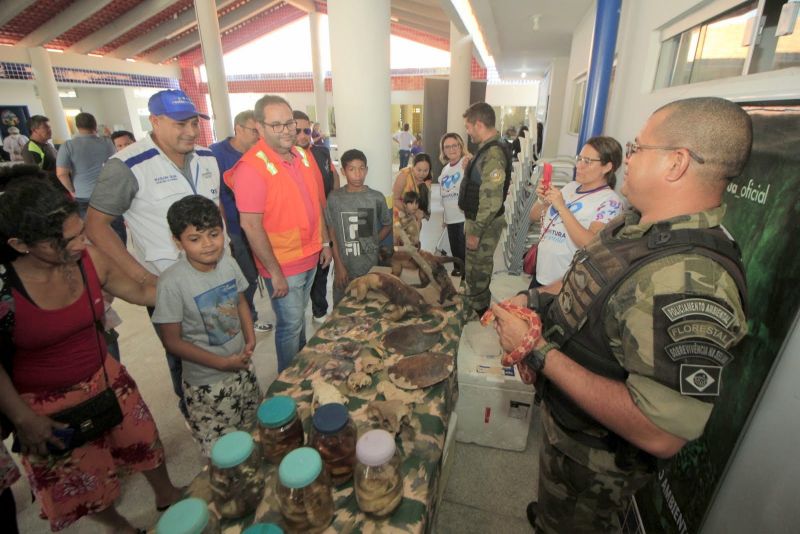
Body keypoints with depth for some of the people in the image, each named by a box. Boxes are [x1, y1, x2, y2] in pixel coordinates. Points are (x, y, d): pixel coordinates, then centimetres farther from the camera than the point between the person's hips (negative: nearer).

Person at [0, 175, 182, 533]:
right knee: (82, 484, 19)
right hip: (46, 405, -3)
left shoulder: (90, 259, -18)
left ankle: (167, 496, 53)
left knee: (143, 443, 22)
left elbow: (140, 292, -1)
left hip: (105, 379, 3)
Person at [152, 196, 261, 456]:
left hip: (243, 368, 5)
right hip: (206, 384, -5)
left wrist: (250, 336, -5)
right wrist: (222, 363, -17)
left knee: (255, 433, 24)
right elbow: (172, 341, -16)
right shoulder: (172, 282, -23)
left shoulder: (229, 263, -8)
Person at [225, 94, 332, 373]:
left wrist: (325, 242, 11)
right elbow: (251, 226, -20)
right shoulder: (252, 167, -18)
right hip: (282, 265, -6)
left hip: (310, 256, 7)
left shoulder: (304, 156, 3)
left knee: (298, 315, 23)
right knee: (291, 324, 7)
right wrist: (274, 272, -17)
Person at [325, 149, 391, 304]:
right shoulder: (334, 198, -4)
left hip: (370, 268, 0)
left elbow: (387, 225, 11)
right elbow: (332, 234, -1)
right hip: (344, 268, 0)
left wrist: (374, 243, -3)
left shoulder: (377, 197, -4)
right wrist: (339, 266, -5)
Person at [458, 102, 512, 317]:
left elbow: (492, 201, -27)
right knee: (479, 266, 22)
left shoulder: (493, 154, -25)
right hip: (480, 219, 10)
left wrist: (476, 231, -23)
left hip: (484, 223, -10)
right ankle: (478, 304, 40)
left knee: (476, 269, 5)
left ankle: (476, 311, 23)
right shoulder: (489, 148, 8)